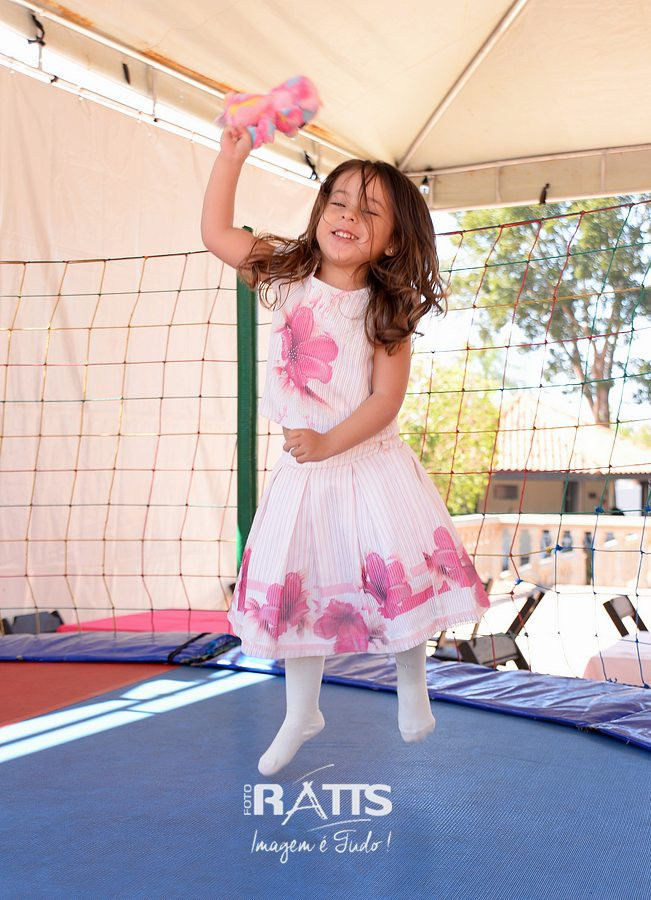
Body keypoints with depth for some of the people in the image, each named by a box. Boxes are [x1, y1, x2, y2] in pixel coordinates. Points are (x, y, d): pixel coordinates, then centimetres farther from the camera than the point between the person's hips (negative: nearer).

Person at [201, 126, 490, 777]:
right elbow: (215, 233, 4)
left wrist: (329, 443, -24)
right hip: (303, 466, 3)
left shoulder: (384, 310, -8)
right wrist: (232, 154, -1)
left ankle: (410, 685, 29)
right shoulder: (289, 280, 1)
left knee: (397, 579, 0)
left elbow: (387, 398, -15)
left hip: (368, 463, -3)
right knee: (296, 589, 9)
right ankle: (301, 715, 27)